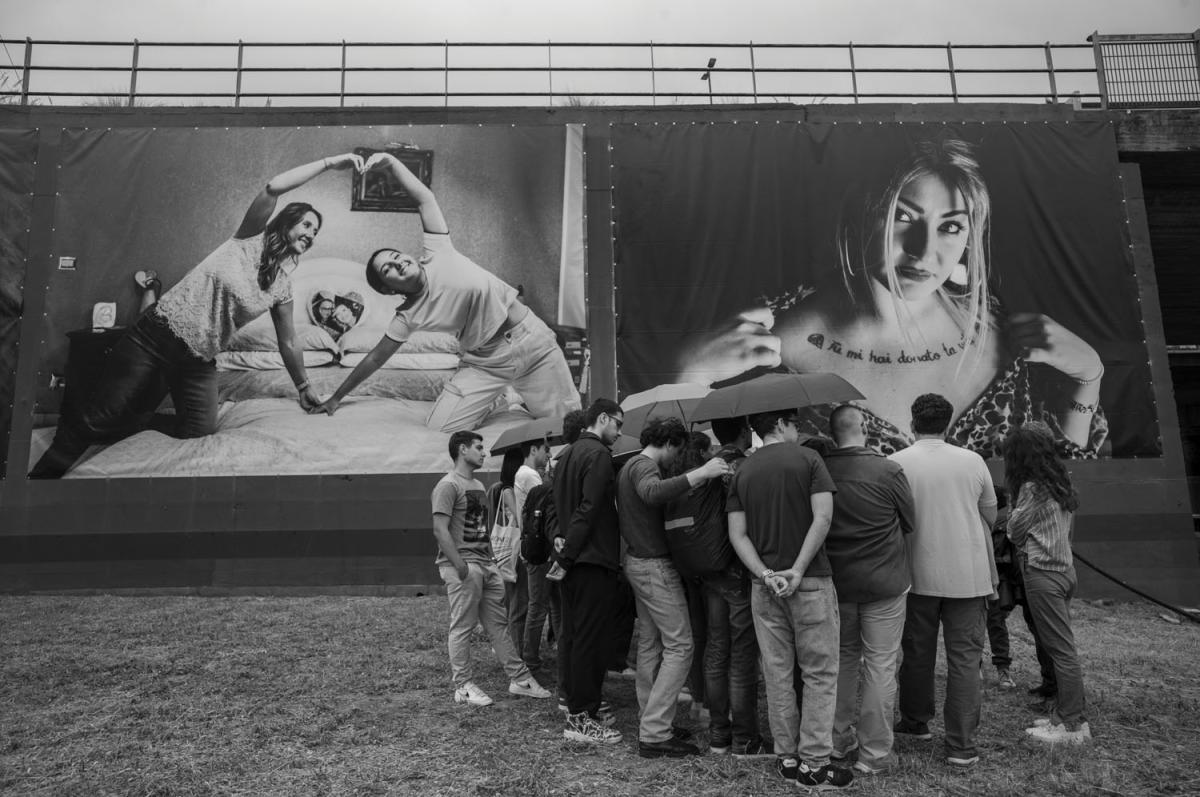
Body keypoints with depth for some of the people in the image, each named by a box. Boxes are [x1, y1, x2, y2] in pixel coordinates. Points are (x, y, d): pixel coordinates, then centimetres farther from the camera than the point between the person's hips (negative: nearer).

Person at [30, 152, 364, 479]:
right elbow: (272, 188, -19)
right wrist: (330, 162, -16)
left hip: (199, 361, 5)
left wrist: (304, 388, 17)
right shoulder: (251, 239, -3)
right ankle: (44, 473, 16)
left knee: (200, 435, -5)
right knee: (98, 420, -2)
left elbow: (288, 344, 14)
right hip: (159, 334, -4)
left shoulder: (282, 287, 7)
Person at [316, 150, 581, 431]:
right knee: (437, 431, -9)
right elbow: (375, 358, 8)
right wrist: (336, 397, 13)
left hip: (530, 337, -1)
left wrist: (391, 161, -10)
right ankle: (494, 400, 17)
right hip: (486, 361, 2)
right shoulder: (409, 316, -1)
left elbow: (425, 198, 0)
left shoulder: (437, 255, -1)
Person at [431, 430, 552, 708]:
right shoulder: (448, 485, -10)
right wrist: (460, 565, -24)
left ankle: (518, 678, 17)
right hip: (464, 566, -9)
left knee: (498, 624, 11)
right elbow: (440, 530, -18)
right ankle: (463, 687, 12)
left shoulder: (477, 485, 18)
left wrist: (491, 558, 13)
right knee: (462, 627, 1)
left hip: (487, 564, 9)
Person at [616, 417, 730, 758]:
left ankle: (651, 723, 23)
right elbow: (652, 493, -40)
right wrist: (698, 474, -42)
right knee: (679, 646, -6)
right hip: (655, 566, -11)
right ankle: (655, 734, -4)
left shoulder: (630, 465, 16)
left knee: (650, 643, 15)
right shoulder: (644, 465, -16)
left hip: (637, 561, 11)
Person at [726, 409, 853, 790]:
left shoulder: (741, 472, 6)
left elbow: (737, 534, 0)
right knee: (819, 674, 7)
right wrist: (796, 571, -15)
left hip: (764, 587, 4)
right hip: (811, 583, -4)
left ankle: (787, 758, 21)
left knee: (777, 674, 12)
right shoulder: (807, 458, -3)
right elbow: (822, 518, -14)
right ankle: (813, 763, 10)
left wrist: (766, 574, -7)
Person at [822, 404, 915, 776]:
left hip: (836, 581, 3)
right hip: (884, 581, -3)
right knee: (880, 665, 7)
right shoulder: (888, 471, -15)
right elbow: (910, 522, -2)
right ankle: (874, 752, 14)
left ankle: (839, 738, 28)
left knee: (843, 658, 18)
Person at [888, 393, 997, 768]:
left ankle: (916, 721, 33)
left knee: (917, 652, 16)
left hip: (917, 575, 0)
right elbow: (991, 515, 10)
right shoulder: (973, 461, -2)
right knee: (965, 658, 6)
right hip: (968, 575, 0)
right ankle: (961, 745, 9)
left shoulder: (895, 463, -8)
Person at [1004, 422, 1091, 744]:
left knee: (1061, 649, -4)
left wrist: (1014, 510, 13)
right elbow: (1068, 528, 18)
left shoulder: (1032, 488, -13)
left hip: (1042, 573, -9)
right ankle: (1066, 714, 19)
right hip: (1064, 569, 9)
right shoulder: (1061, 483, 12)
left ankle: (1073, 725, 2)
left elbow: (1014, 531, -3)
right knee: (1061, 647, 12)